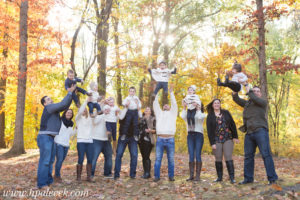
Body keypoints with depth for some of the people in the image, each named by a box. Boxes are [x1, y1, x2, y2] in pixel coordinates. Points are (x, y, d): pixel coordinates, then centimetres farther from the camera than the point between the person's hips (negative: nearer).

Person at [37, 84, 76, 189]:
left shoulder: (54, 108, 17)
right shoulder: (48, 107, -9)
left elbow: (65, 106, 17)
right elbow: (62, 104, -17)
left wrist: (71, 94, 7)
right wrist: (69, 93, -9)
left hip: (51, 138, 10)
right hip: (45, 137, -10)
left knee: (50, 160, 13)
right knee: (44, 161, -10)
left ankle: (48, 181, 20)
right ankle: (41, 183, -7)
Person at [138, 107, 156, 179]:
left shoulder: (153, 119, 3)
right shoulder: (141, 119, 18)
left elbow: (155, 130, -2)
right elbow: (138, 128, 23)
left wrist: (151, 130, -19)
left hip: (148, 140, -5)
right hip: (141, 140, 5)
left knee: (146, 157, -10)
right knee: (143, 157, 6)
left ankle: (147, 173, -4)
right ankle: (145, 173, 12)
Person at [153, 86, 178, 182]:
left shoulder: (172, 114, 16)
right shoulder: (159, 114, 20)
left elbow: (174, 104, 7)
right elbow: (155, 104, 14)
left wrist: (171, 92, 8)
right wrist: (156, 93, 16)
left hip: (170, 139, -1)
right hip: (160, 139, 1)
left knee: (171, 159, 3)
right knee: (158, 159, 0)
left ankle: (171, 176, 11)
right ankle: (157, 176, 5)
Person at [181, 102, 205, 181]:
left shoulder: (202, 114, 11)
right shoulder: (189, 114, 16)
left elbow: (199, 117, -13)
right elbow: (183, 116, -4)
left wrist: (198, 109, -3)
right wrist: (184, 107, -2)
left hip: (199, 135, -2)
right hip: (190, 135, 2)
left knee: (198, 155, -5)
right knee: (191, 156, 0)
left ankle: (197, 175, -3)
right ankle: (191, 175, 2)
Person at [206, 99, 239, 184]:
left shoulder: (226, 113, 8)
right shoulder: (210, 116, 3)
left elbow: (233, 124, 8)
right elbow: (209, 130, -1)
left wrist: (235, 136, 2)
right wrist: (212, 143, -7)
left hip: (228, 139, 0)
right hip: (217, 140, 0)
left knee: (228, 158, -7)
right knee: (218, 159, 3)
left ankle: (232, 177, -7)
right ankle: (219, 177, 14)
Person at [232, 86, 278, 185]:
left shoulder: (263, 102, 8)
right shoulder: (247, 103, 23)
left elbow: (255, 99, -11)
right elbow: (236, 98, 18)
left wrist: (248, 91, 2)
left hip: (260, 131, -5)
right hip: (249, 133, 5)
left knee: (266, 154, -9)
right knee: (248, 156, 6)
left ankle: (272, 178, -6)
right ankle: (248, 178, 13)